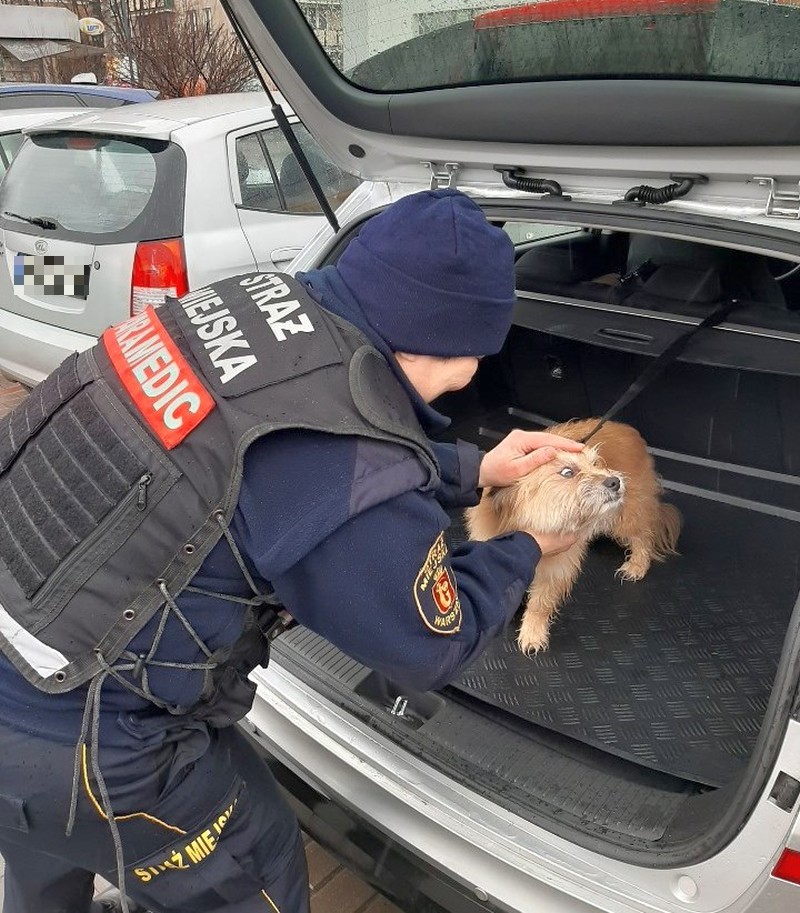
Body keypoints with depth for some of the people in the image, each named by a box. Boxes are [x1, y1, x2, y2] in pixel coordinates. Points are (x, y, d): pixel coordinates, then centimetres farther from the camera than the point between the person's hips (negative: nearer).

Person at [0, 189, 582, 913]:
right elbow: (432, 649, -8)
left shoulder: (263, 298, -7)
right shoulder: (360, 485, -29)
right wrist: (523, 553, 9)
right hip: (77, 739, -7)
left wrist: (475, 470, 15)